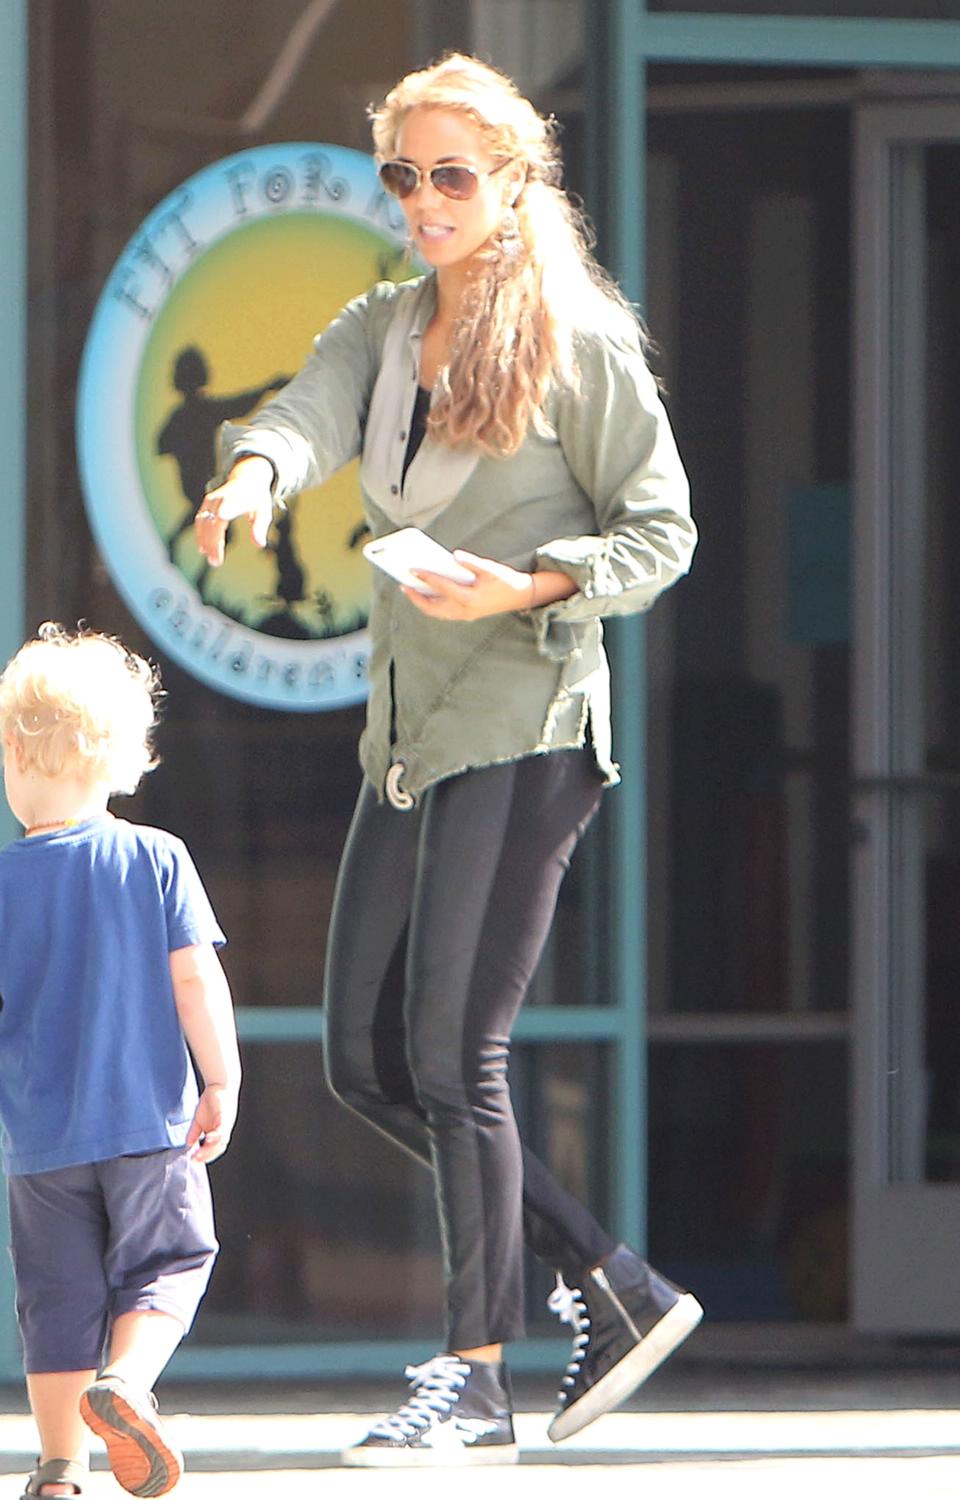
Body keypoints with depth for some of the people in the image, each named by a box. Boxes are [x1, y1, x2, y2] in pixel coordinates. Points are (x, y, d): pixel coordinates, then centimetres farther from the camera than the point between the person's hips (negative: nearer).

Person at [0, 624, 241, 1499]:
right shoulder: (157, 860, -4)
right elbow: (197, 979, -6)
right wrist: (221, 1083, 2)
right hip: (150, 1117, -1)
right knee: (166, 1264, 11)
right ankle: (126, 1377, -15)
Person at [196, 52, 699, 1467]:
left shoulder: (577, 339, -4)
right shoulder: (384, 329, 14)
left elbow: (661, 531, -3)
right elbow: (312, 410, -7)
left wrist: (528, 585, -20)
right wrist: (254, 470, -31)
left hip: (523, 724, -8)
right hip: (408, 731, 8)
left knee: (452, 1055, -9)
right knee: (368, 1061, 7)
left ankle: (477, 1382, -1)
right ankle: (614, 1291, 16)